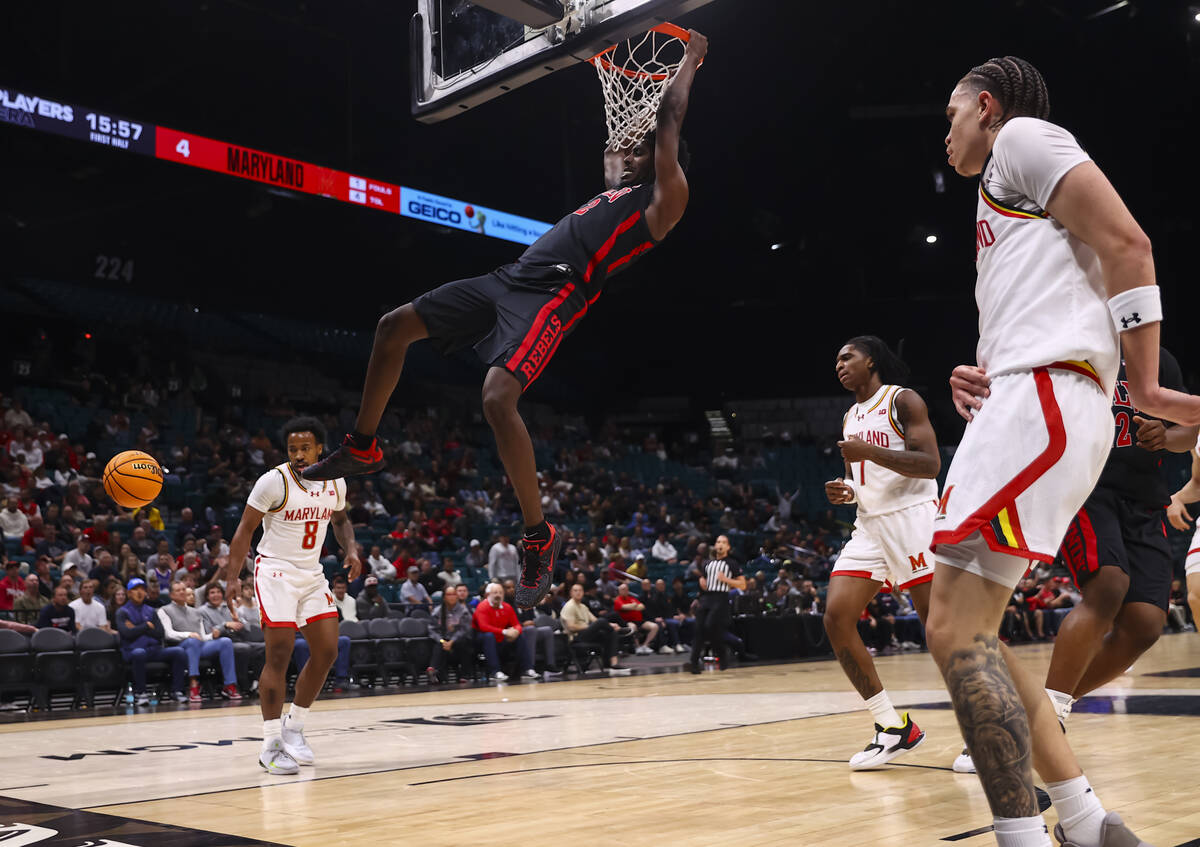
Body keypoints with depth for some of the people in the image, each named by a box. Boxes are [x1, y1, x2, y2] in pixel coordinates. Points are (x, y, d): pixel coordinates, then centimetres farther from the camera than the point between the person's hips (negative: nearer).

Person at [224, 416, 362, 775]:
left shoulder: (335, 483, 1)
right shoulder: (274, 481, -14)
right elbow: (245, 529, -10)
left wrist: (351, 550, 1)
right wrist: (232, 578, -18)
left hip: (312, 573, 6)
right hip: (276, 572, -6)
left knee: (327, 652, 3)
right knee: (279, 656, -11)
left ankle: (293, 727, 20)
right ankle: (271, 745, -4)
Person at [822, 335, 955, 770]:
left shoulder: (903, 400, -3)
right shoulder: (850, 417, 21)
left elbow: (930, 464, -14)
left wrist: (868, 451, -21)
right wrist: (845, 491, 6)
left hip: (912, 515, -8)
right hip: (869, 523, 8)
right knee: (836, 618, -6)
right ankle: (893, 728, 1)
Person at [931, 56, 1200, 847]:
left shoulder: (1023, 136, 5)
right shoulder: (1004, 196, 32)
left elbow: (1127, 243, -9)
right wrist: (979, 378, 11)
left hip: (1041, 398, -10)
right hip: (1022, 402, 10)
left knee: (958, 630, -17)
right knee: (964, 625, 9)